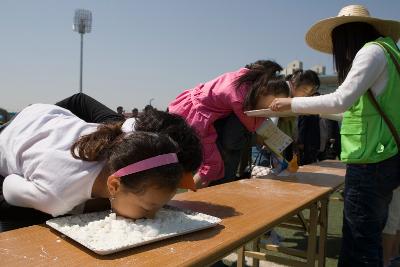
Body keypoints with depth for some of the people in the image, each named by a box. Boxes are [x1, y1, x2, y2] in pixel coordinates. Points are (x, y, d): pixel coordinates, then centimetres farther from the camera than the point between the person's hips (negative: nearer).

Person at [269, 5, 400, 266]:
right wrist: (316, 110, 23)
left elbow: (341, 100, -18)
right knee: (368, 236, 15)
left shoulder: (372, 50, -9)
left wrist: (292, 103, -10)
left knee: (361, 241, -3)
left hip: (371, 163, -9)